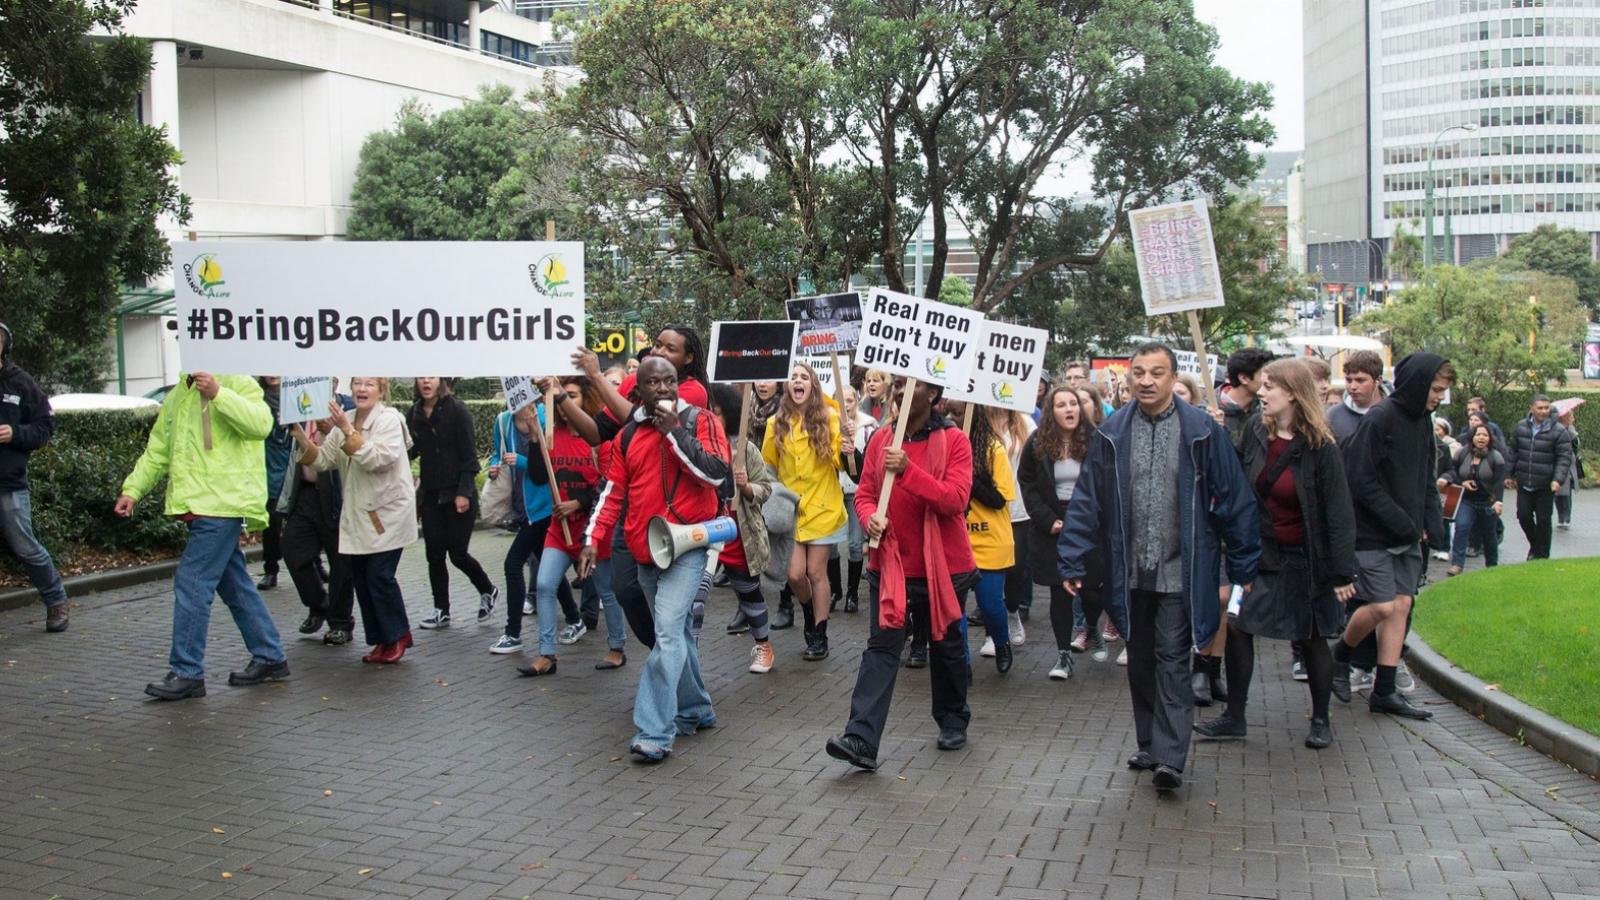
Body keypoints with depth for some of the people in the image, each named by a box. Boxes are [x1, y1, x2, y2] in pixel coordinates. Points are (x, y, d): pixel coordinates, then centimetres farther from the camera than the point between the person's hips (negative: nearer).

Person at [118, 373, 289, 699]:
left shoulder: (237, 384, -4)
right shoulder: (177, 396, 20)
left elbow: (260, 424, -22)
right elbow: (157, 451, 22)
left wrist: (218, 394, -26)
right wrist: (132, 489, 13)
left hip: (223, 505, -8)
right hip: (199, 508, 8)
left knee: (191, 583, -9)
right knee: (235, 585, 13)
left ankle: (187, 672, -3)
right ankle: (270, 659, 21)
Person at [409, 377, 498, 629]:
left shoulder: (457, 410, -10)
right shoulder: (415, 412, 5)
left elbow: (469, 455, -11)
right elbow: (414, 449, 11)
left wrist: (464, 493, -17)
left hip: (458, 494, -5)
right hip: (430, 493, 5)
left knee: (457, 553, -3)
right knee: (434, 554, 5)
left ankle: (488, 591, 22)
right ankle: (441, 611, 14)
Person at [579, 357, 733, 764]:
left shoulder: (700, 422, -3)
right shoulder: (628, 435, 10)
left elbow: (716, 472, -16)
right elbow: (613, 492, 11)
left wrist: (675, 431, -17)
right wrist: (594, 538, 2)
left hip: (687, 545, -6)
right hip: (645, 550, 6)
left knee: (668, 632, -16)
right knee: (675, 631, 16)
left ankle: (655, 731, -15)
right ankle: (695, 710, 31)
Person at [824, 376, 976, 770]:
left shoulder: (953, 440, -7)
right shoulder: (881, 439, 4)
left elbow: (956, 500, -19)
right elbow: (864, 493, 6)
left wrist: (908, 470, -28)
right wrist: (870, 516, -17)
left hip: (942, 565, -2)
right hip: (890, 563, 2)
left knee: (946, 646, 15)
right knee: (881, 646, -7)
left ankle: (953, 723, 35)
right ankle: (862, 740, -12)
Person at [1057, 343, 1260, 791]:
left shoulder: (1202, 431, -6)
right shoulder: (1111, 433, 1)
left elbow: (1235, 499, -2)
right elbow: (1086, 500, 2)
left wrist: (1243, 566, -2)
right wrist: (1073, 562, -2)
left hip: (1180, 573, -3)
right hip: (1131, 572, 4)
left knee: (1172, 662, -4)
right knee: (1140, 661, 13)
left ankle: (1170, 757, -2)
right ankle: (1149, 746, 25)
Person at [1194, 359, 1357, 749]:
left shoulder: (1320, 447, -15)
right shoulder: (1256, 429, -2)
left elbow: (1339, 512, -12)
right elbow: (1241, 485, 8)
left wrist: (1342, 573, -13)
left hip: (1303, 559, -4)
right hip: (1259, 552, 4)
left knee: (1311, 638, 8)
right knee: (1237, 627, 1)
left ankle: (1321, 720, 26)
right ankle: (1234, 717, 13)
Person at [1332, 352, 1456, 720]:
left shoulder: (1423, 420, 10)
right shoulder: (1378, 420, -15)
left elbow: (1426, 477, 18)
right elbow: (1361, 480, -18)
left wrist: (1428, 520, 4)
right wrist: (1401, 523, -17)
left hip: (1408, 535, 8)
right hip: (1372, 534, -8)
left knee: (1402, 605, 5)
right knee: (1383, 606, -10)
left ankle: (1384, 692, 11)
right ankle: (1340, 655, 18)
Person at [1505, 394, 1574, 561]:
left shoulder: (1558, 431, -8)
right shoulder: (1520, 427, 4)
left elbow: (1565, 458, -10)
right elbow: (1513, 453, 12)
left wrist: (1557, 479, -21)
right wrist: (1509, 475, 12)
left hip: (1545, 486, -3)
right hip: (1523, 484, 3)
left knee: (1543, 520, 3)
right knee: (1523, 516, 4)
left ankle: (1541, 555, 15)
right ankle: (1535, 545, 29)